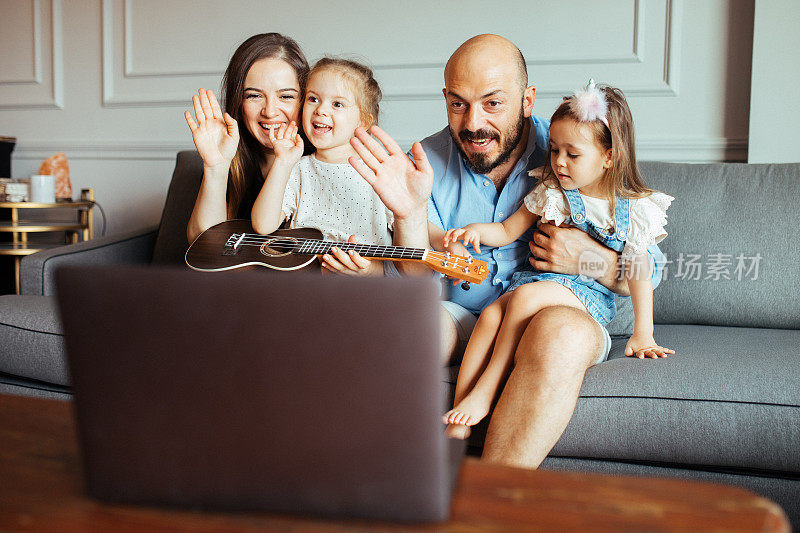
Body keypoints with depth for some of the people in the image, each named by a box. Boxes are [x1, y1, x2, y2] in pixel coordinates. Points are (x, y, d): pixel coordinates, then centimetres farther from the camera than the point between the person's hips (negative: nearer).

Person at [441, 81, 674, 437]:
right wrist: (477, 230, -9)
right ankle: (456, 428, -30)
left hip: (589, 294, -3)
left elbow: (638, 272, 2)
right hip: (537, 277, 3)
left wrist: (643, 335, -1)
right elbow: (508, 231, 13)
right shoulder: (549, 191, 9)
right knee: (491, 315, -28)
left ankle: (485, 389, -26)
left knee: (527, 295, -34)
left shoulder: (633, 209, 0)